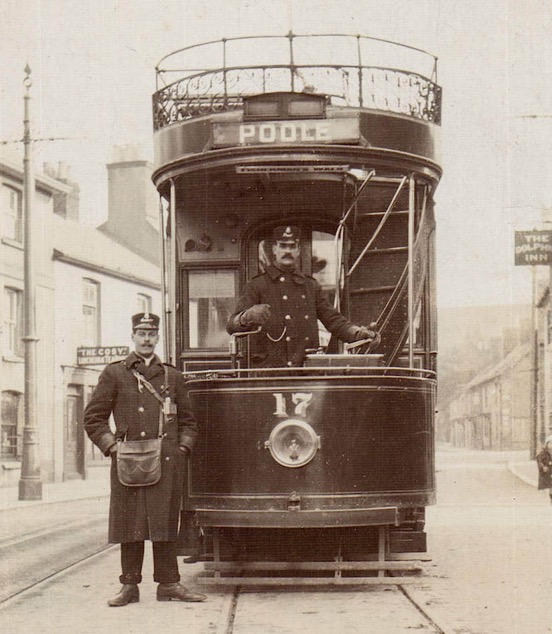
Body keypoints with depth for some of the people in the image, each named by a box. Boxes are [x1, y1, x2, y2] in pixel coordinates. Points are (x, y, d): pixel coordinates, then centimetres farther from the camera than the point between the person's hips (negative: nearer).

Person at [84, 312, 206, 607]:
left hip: (167, 462, 2)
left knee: (165, 523, 4)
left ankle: (168, 584, 9)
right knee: (130, 524, 0)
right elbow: (93, 418, 7)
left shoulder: (172, 376, 15)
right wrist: (112, 447, -4)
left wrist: (182, 448, 5)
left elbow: (188, 421, 20)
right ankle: (129, 585, 7)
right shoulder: (114, 374, 7)